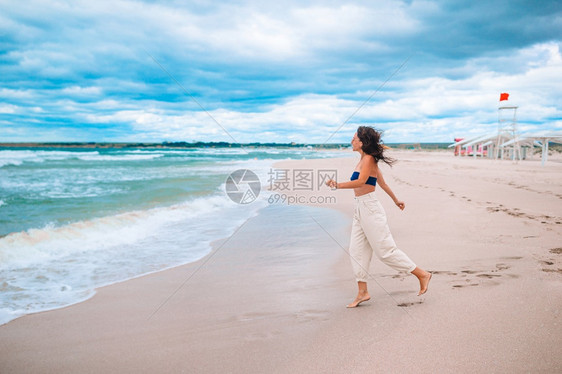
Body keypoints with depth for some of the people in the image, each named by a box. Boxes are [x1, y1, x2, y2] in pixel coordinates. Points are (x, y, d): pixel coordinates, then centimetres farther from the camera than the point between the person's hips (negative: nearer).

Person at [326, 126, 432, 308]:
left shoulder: (369, 159, -13)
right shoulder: (364, 160, 15)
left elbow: (360, 182, -29)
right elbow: (382, 183, 22)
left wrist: (338, 185, -31)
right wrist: (395, 200, 30)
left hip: (369, 208, -10)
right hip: (360, 208, 10)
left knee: (385, 250, -3)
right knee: (356, 250, 7)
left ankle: (422, 274, 10)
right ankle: (362, 292, 12)